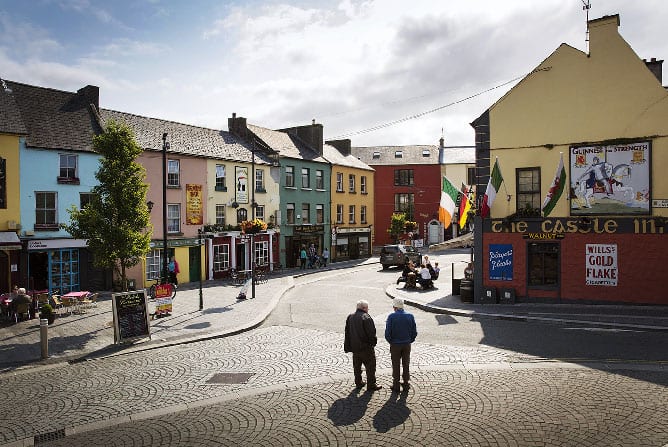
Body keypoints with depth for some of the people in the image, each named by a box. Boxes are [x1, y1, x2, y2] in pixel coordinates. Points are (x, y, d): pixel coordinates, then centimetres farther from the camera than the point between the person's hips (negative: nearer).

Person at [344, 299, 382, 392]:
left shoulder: (350, 317, 5)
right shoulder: (366, 317, -18)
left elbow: (347, 333, 11)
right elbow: (371, 332, -19)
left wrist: (348, 346, 16)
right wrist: (373, 342, -2)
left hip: (354, 346, 7)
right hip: (366, 347, -7)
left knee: (357, 366, 18)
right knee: (370, 366, 4)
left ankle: (358, 383, 26)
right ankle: (371, 385, 7)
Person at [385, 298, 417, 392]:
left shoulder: (391, 316, -14)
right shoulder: (410, 316, -5)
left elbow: (387, 333, -13)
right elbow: (414, 332, -2)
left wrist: (391, 342, 3)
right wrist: (409, 341, 11)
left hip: (395, 345, -2)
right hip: (407, 345, 2)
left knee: (396, 366, 9)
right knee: (406, 365, 15)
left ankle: (396, 386, 16)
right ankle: (406, 384, 23)